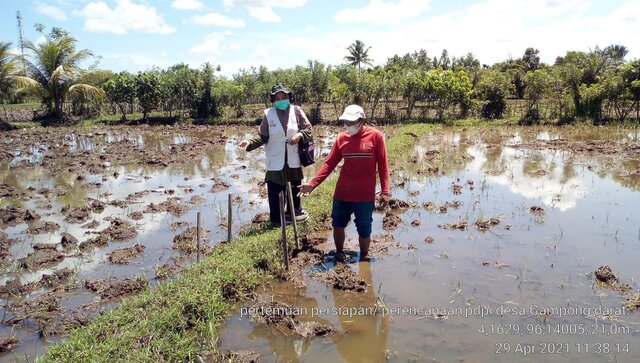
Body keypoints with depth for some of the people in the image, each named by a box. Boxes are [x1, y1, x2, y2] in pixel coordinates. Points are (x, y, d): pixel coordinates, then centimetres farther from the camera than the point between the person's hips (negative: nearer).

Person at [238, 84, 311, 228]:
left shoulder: (296, 111, -4)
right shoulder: (268, 114, -7)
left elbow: (308, 128, 1)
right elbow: (262, 136, -6)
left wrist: (299, 135, -17)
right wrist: (250, 143, -22)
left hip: (293, 158, 2)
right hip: (275, 159, -2)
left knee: (295, 186, 18)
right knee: (274, 190, 3)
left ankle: (294, 211, 40)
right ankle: (275, 219, 18)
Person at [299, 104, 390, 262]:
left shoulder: (375, 136, -7)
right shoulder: (342, 138, 2)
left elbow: (383, 165, -5)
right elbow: (329, 164, 3)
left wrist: (385, 190, -9)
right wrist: (313, 184, -4)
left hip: (365, 195, -3)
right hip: (342, 194, 3)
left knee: (364, 231, 7)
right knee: (338, 225, 13)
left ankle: (363, 259, 28)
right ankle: (339, 255, 35)